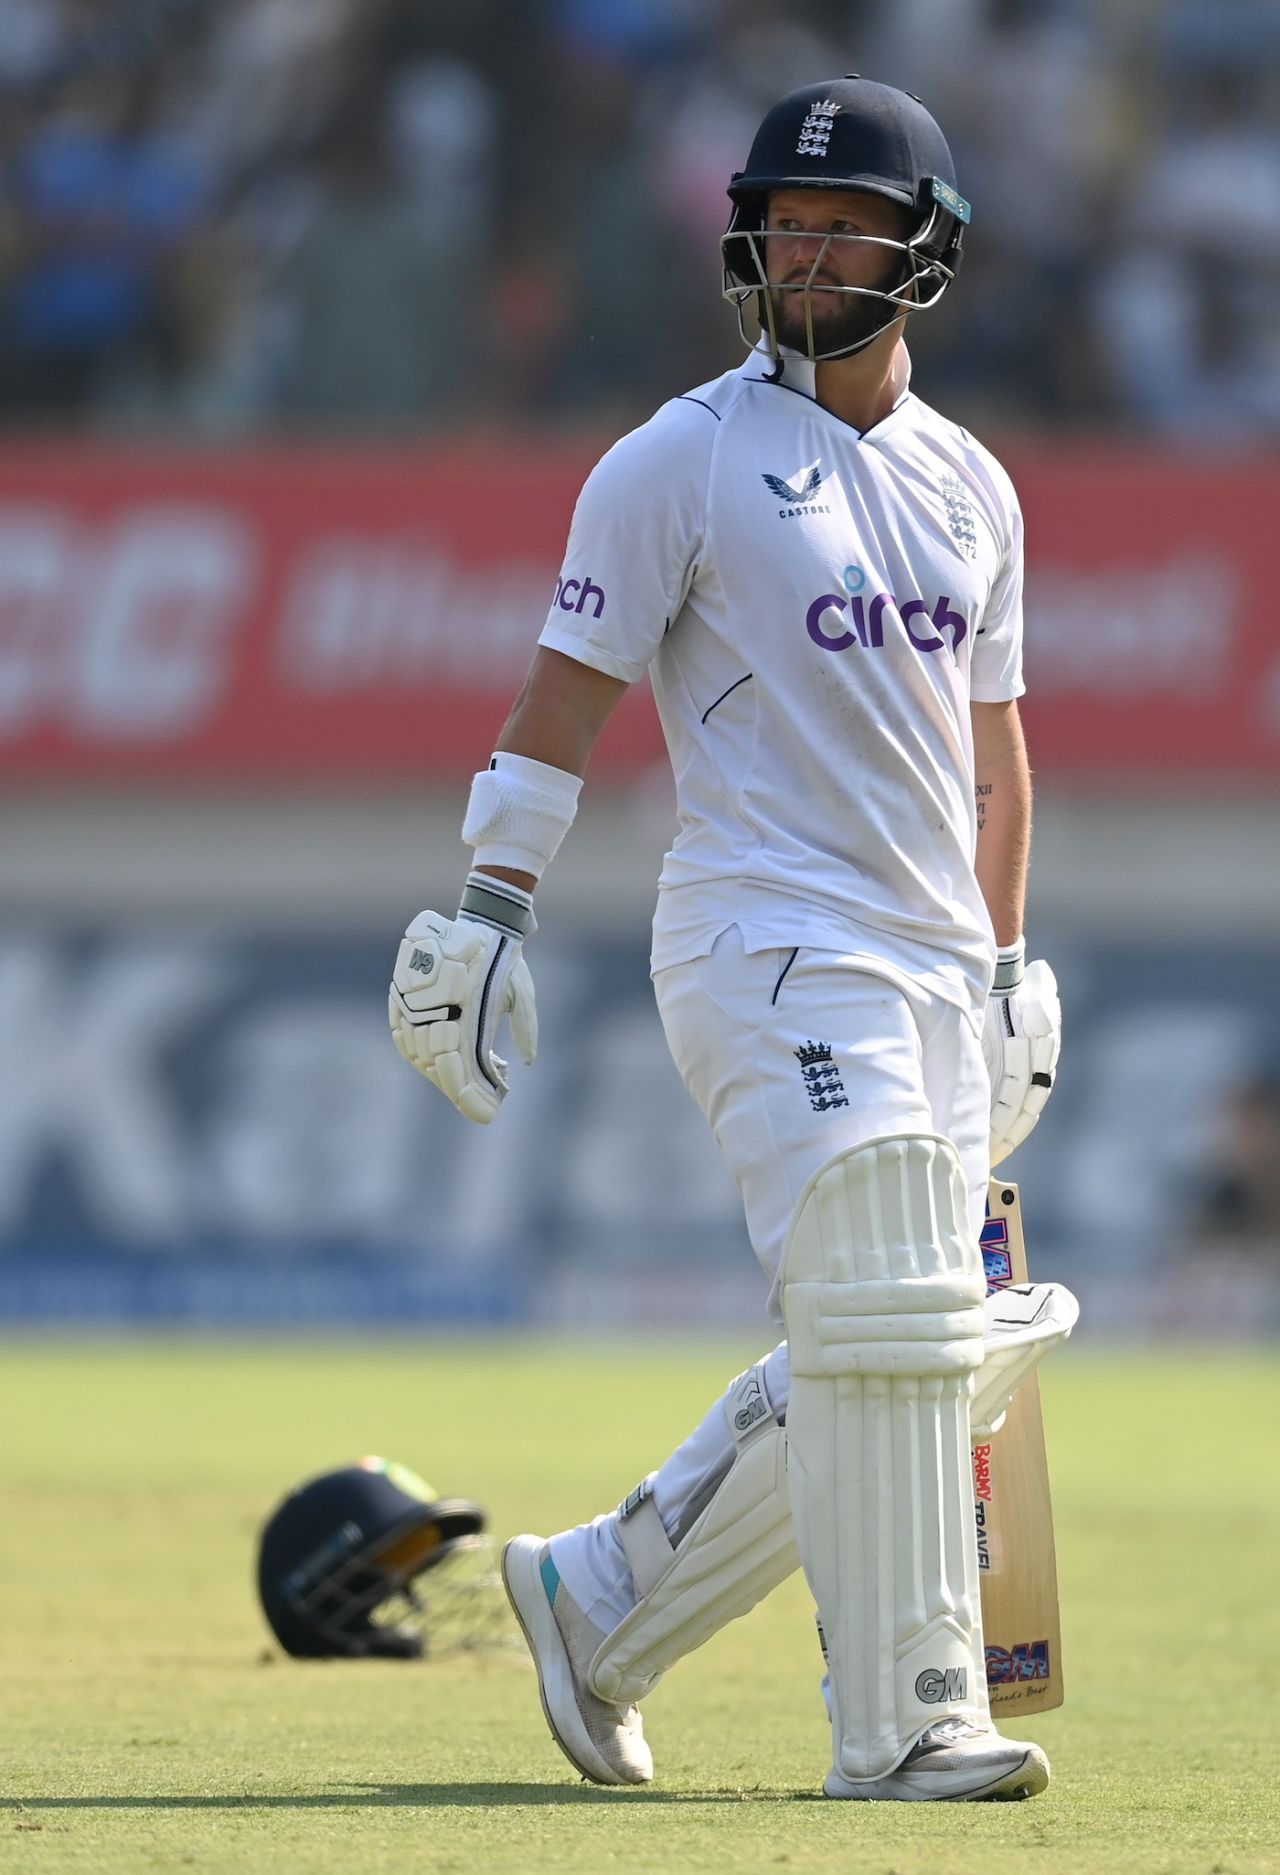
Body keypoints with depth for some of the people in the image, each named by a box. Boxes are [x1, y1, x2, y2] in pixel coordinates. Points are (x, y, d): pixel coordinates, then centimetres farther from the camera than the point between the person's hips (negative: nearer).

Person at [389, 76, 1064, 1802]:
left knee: (882, 1363, 6)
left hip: (934, 963, 7)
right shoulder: (680, 462, -2)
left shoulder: (971, 488, 15)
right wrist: (490, 910, -11)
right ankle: (905, 1718, -16)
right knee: (885, 1322, -17)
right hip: (767, 938, -7)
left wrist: (1009, 967, 20)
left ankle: (601, 1600, 20)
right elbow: (568, 692, -4)